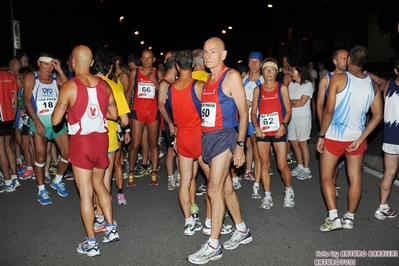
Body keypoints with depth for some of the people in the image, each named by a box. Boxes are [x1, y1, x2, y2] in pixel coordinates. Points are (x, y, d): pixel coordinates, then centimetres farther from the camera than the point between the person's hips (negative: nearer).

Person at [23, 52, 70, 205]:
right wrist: (37, 121, -13)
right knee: (40, 156, -5)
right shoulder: (31, 77, 2)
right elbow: (27, 100, -4)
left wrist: (59, 70, -10)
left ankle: (57, 181, 25)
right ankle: (41, 190, 9)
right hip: (39, 121, -3)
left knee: (67, 153, 1)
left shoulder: (56, 77, 9)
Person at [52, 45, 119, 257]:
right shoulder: (104, 84, 2)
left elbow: (55, 120, -8)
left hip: (81, 141, -5)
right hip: (101, 138, 5)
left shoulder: (69, 86, -12)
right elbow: (113, 114, 8)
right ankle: (111, 229, 27)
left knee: (85, 192, 3)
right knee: (98, 184, 22)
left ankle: (91, 243, 13)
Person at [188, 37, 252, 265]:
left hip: (224, 137, -8)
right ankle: (243, 231, 31)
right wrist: (201, 141, 12)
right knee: (226, 188, 15)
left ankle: (213, 246, 5)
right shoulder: (207, 80, 15)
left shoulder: (231, 76, -7)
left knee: (214, 190, -7)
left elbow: (243, 113, -10)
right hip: (208, 137, 8)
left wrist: (240, 145, -15)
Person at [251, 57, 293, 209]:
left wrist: (283, 125, -13)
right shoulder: (257, 89, 9)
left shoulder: (282, 88, 3)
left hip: (278, 131, -2)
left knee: (282, 165, -2)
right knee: (264, 164, 6)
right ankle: (267, 196, 17)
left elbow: (288, 110, 2)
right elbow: (253, 112, 9)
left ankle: (289, 191, 23)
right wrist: (256, 127, -7)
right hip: (262, 132, 2)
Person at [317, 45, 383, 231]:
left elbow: (329, 110, -16)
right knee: (355, 178, 13)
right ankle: (349, 218, 23)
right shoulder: (372, 85, 3)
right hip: (356, 137, 4)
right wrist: (360, 139, -2)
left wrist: (321, 135, -7)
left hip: (334, 136, -4)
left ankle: (333, 217, 1)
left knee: (326, 176, 8)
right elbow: (378, 115, -2)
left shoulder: (338, 79, -12)